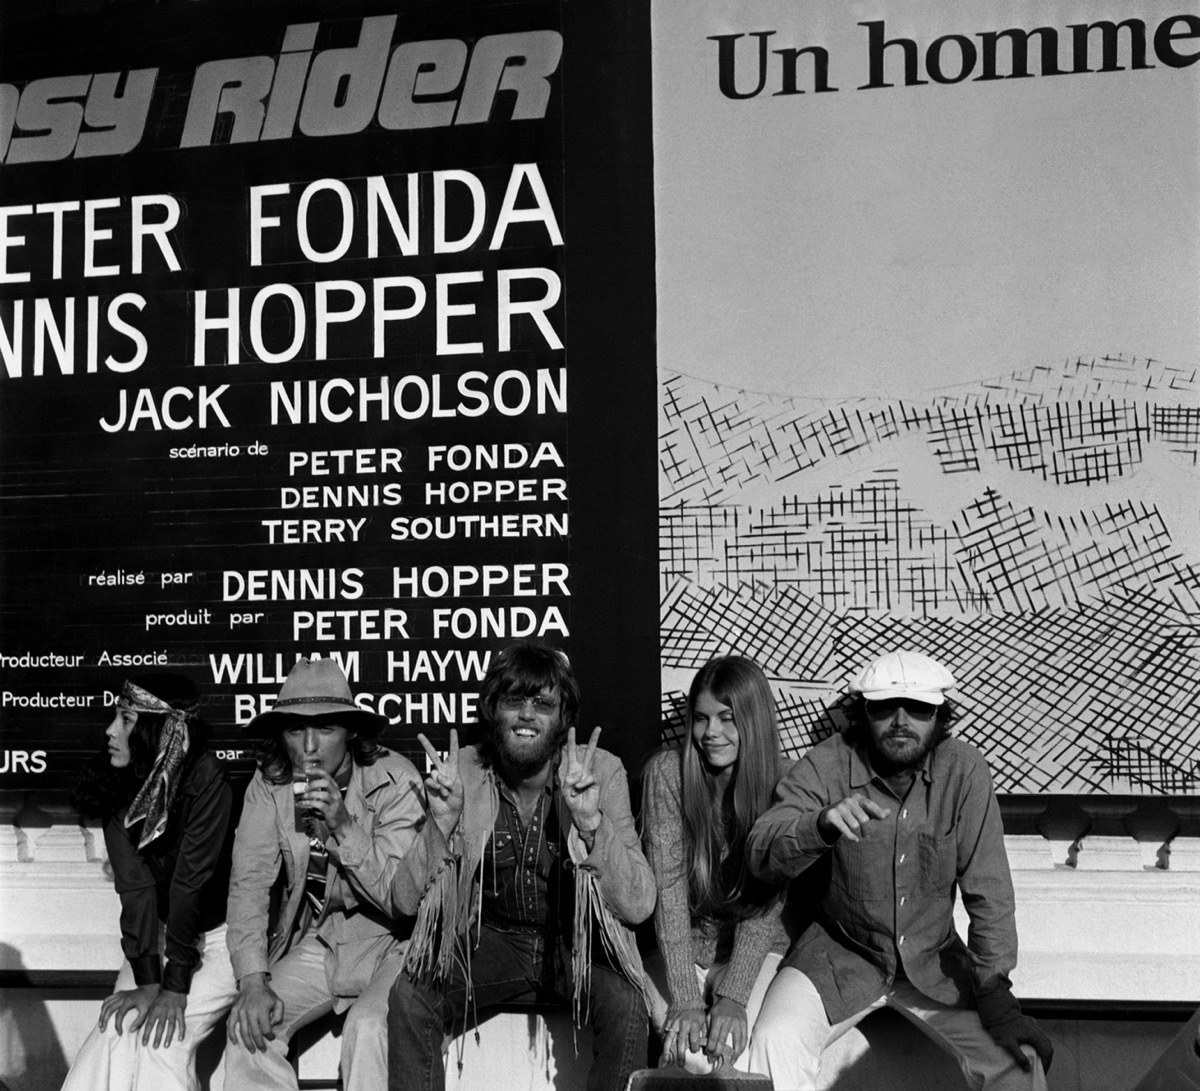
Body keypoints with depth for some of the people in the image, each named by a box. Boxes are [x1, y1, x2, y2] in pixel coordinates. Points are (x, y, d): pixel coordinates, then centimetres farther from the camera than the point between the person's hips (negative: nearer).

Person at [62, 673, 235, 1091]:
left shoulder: (206, 779, -23)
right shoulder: (115, 785, -8)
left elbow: (189, 882, -25)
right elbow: (135, 886, -14)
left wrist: (175, 988, -25)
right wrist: (146, 982, -21)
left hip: (219, 935, -5)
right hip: (155, 936, 5)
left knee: (164, 1033, -21)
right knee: (119, 1027, -15)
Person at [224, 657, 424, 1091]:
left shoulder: (395, 780, -17)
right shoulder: (269, 782, -6)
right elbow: (249, 881, -9)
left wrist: (345, 827, -33)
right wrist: (253, 978, -21)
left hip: (389, 945, -4)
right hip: (317, 944, 4)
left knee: (367, 1027, -30)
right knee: (250, 1026, -17)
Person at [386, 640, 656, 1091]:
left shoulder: (601, 772, -12)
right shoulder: (464, 771, -8)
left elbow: (638, 906, -18)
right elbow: (408, 898, -9)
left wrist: (590, 822, -33)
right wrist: (443, 820, -26)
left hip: (578, 942, -1)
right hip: (491, 940, 1)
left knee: (625, 1004, -29)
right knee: (409, 997, -23)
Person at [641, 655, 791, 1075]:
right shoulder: (667, 772, -10)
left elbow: (765, 903, -13)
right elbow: (668, 888, -16)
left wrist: (733, 998, -24)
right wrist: (685, 999, -24)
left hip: (754, 949, 0)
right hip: (679, 947, 0)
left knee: (728, 1045, -25)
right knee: (689, 1050, -25)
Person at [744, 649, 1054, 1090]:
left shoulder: (964, 769, -14)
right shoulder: (826, 765, -16)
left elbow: (988, 889, -12)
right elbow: (761, 855, -26)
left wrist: (995, 990, -15)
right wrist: (823, 825, -46)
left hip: (933, 959, 2)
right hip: (840, 954, -1)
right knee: (774, 1045, -25)